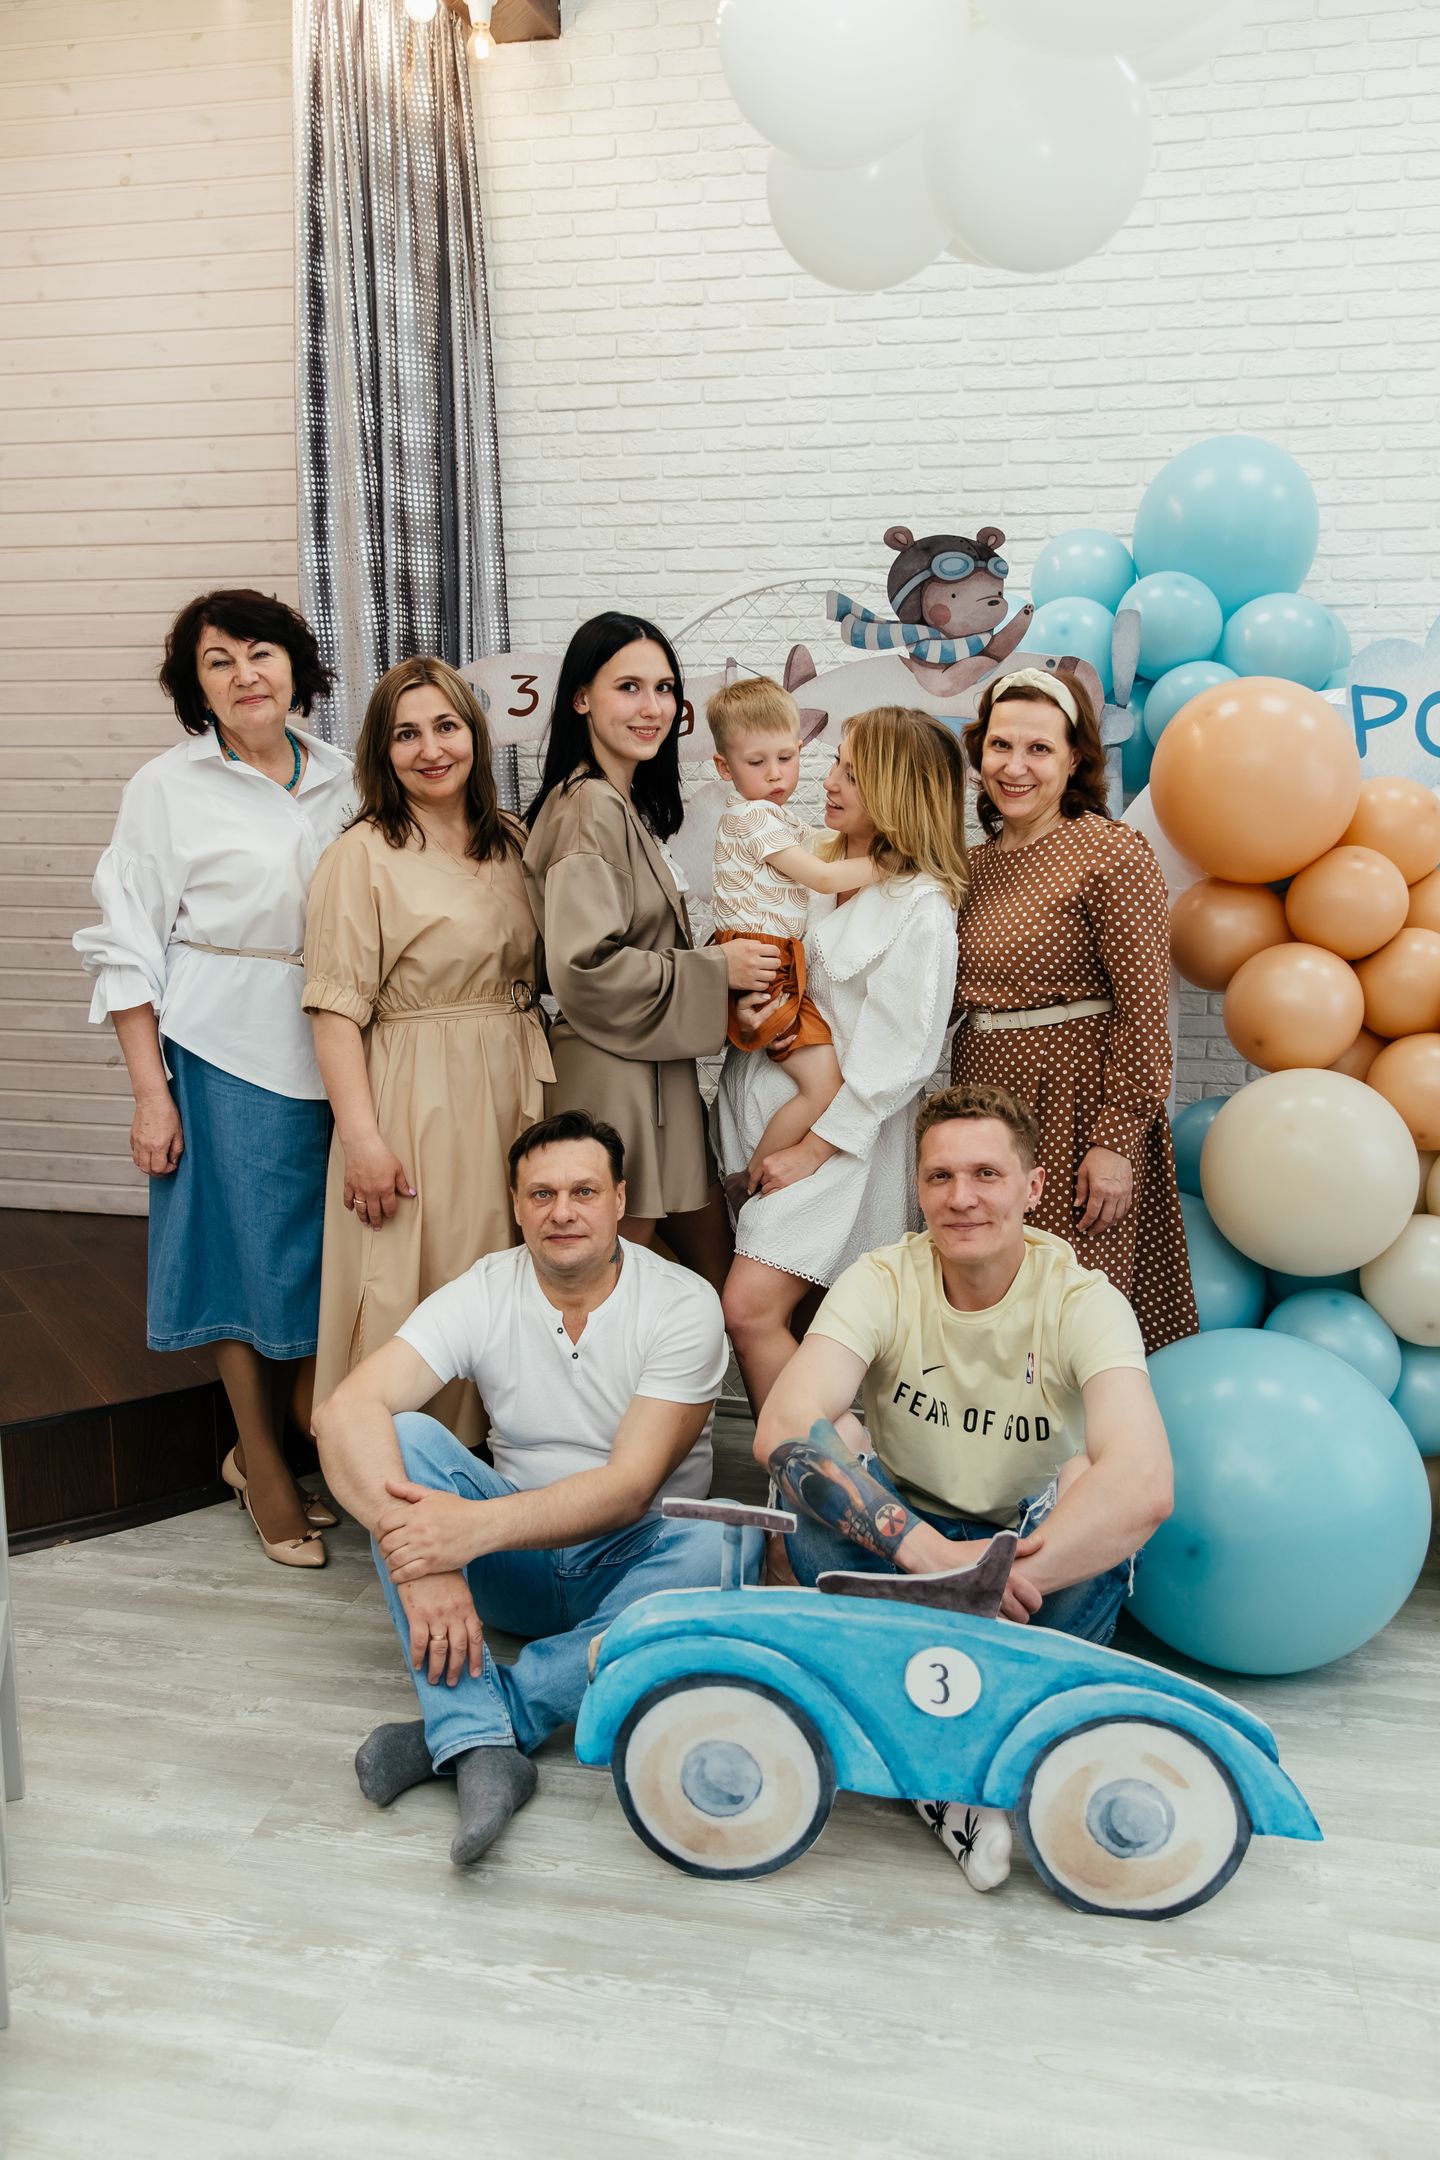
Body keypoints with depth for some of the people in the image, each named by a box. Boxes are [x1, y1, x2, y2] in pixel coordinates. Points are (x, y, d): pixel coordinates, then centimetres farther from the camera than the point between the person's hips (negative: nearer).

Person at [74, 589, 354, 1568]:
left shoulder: (340, 779, 8)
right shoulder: (167, 787, -2)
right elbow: (128, 946, -2)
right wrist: (150, 1094, -7)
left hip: (333, 1048, 4)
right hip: (225, 1047, -3)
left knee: (324, 1247, 8)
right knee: (251, 1246, 3)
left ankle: (306, 1434, 28)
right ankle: (263, 1461, 21)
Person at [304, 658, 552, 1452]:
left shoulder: (511, 842, 11)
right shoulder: (362, 855, -7)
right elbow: (336, 1009, -12)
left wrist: (542, 1088, 10)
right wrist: (361, 1136, -19)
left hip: (512, 1095, 6)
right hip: (415, 1104, -6)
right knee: (417, 1297, 0)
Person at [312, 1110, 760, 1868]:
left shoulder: (682, 1304, -14)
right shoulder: (483, 1293, -8)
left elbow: (628, 1488, -22)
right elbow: (345, 1410, -22)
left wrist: (476, 1526, -37)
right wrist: (420, 1558, -38)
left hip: (633, 1561, -2)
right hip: (517, 1562, 2)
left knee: (724, 1543, -34)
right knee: (404, 1438, -22)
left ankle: (450, 1727, -30)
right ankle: (483, 1746, -34)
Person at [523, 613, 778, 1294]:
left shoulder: (629, 804, 16)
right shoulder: (590, 805, -16)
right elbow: (584, 965, -25)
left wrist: (724, 960, 12)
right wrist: (717, 970, -16)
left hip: (656, 1073, 10)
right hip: (610, 1078, -10)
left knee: (722, 1282, 13)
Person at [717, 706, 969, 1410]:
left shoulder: (920, 907, -11)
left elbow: (894, 1062, -14)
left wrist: (809, 1151, -14)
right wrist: (748, 998, -3)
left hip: (838, 1137, -7)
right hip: (757, 1106, 7)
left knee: (751, 1308, -16)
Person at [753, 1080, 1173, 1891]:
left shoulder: (1082, 1300, -18)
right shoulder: (883, 1282, -15)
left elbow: (1146, 1487, -36)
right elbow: (781, 1430, -32)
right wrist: (936, 1557, -43)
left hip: (1038, 1560, -1)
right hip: (901, 1548, 1)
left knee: (1090, 1484, -32)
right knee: (823, 1453, -28)